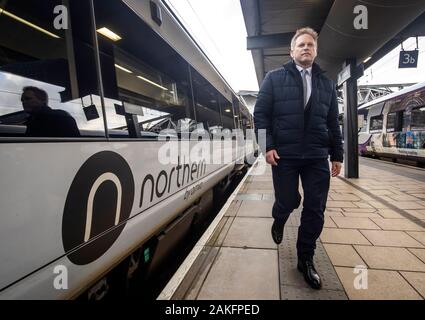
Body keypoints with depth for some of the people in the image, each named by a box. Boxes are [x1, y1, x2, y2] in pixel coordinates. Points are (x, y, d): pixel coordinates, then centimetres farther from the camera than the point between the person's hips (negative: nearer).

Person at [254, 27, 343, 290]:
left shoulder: (327, 84, 15)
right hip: (284, 155, -3)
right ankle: (278, 222, 42)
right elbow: (260, 113, -1)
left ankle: (306, 259, 23)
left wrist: (337, 155, 10)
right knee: (288, 202, 4)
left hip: (317, 157, 3)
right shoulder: (275, 78, 5)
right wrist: (268, 146, -11)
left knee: (315, 210, 3)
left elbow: (333, 122, 14)